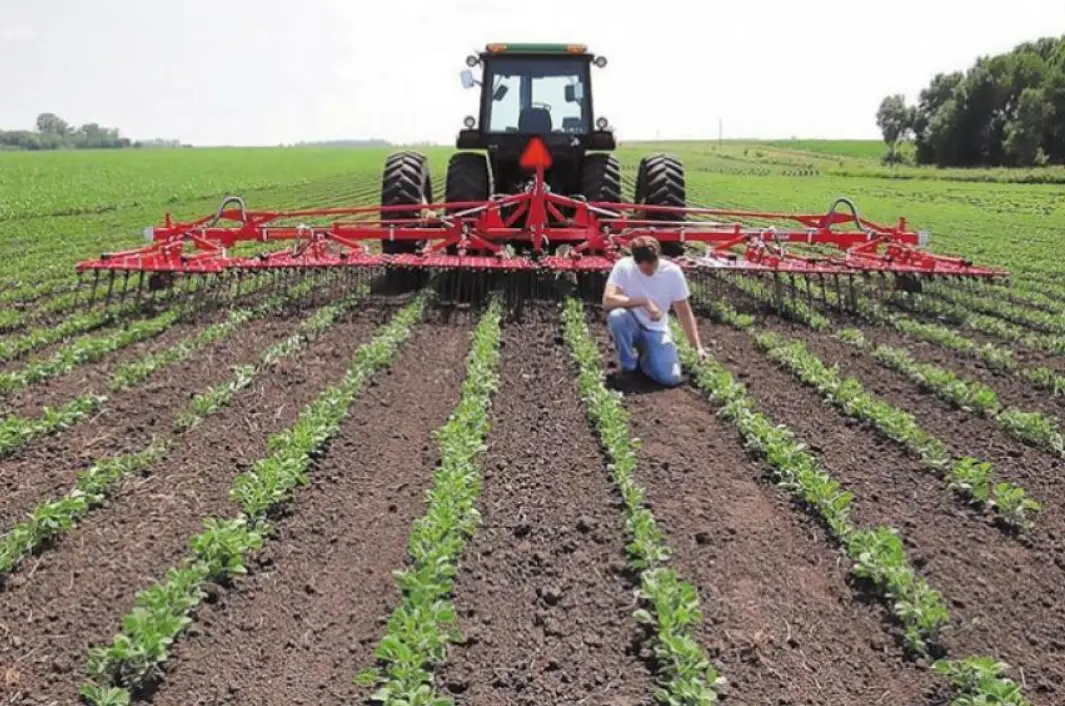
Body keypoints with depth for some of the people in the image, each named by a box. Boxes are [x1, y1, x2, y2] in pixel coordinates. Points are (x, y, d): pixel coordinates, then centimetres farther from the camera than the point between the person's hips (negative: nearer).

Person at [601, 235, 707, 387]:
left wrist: (698, 347, -9)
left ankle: (645, 358, 14)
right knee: (616, 315, -36)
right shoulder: (623, 266, -17)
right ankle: (628, 366, -11)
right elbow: (608, 301, -29)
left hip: (656, 331, 1)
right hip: (632, 326, 0)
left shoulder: (672, 272, -13)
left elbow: (684, 311, -5)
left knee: (670, 378, -22)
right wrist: (645, 302, -32)